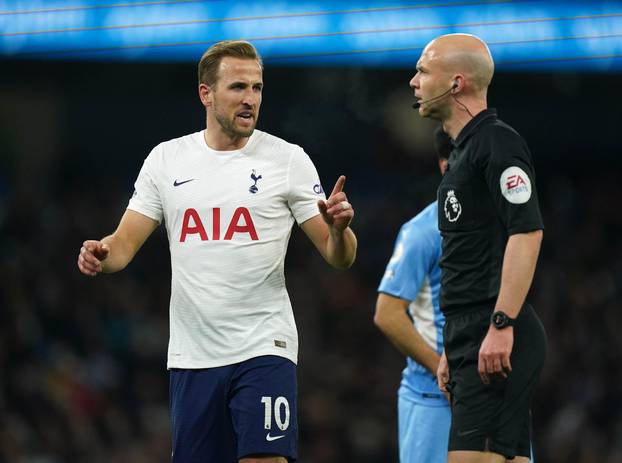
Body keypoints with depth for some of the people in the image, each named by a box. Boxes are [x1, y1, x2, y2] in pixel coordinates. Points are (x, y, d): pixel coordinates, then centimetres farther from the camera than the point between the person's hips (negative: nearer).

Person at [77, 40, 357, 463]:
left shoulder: (287, 159, 0)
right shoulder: (166, 160, 7)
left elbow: (339, 256, 0)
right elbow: (125, 244, 7)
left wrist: (339, 228, -23)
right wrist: (102, 256, -16)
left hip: (264, 349, -3)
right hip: (192, 355, 3)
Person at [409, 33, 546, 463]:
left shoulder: (497, 142, -9)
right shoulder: (464, 152, 22)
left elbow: (527, 232, -19)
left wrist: (501, 326, -25)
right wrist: (454, 349, 25)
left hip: (497, 342, -10)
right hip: (474, 339, 10)